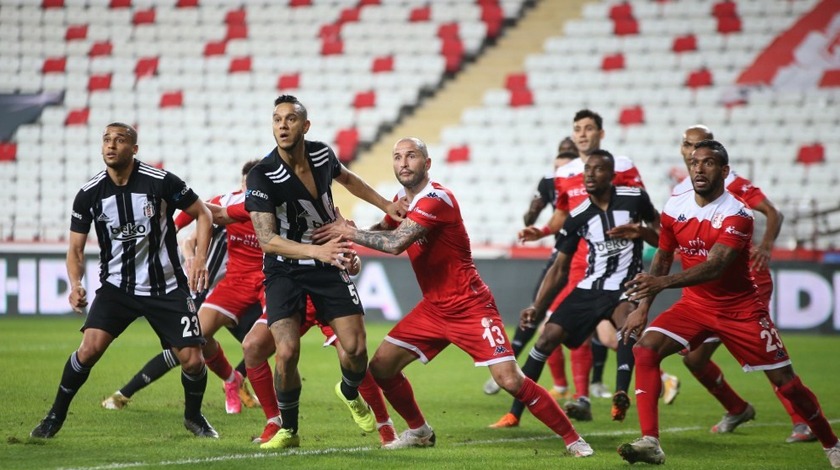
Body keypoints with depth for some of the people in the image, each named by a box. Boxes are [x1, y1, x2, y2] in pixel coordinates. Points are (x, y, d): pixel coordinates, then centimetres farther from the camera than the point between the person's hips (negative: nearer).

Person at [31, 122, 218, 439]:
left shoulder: (161, 182, -12)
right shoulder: (88, 195, -6)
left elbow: (202, 214, 1)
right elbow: (76, 250, 1)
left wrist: (200, 258, -12)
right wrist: (75, 285, -18)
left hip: (167, 288, -1)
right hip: (117, 288, 1)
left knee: (192, 361, -6)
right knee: (90, 347, -20)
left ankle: (194, 417, 25)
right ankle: (55, 416, 0)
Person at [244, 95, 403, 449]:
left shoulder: (322, 154, -6)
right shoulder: (261, 177, -21)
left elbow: (346, 178, 20)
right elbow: (266, 239, -28)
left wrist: (385, 204, 21)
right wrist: (317, 251, -41)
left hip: (328, 266, 4)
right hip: (284, 270, -3)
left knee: (355, 348, -5)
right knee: (287, 351, -20)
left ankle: (350, 393, 31)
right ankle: (288, 430, 2)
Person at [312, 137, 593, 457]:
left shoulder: (436, 199, -22)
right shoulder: (402, 200, 6)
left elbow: (395, 243, -30)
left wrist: (349, 232, -18)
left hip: (470, 307, -8)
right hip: (433, 308, 8)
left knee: (510, 380, -17)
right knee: (381, 366, 3)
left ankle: (573, 439, -5)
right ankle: (419, 432, 23)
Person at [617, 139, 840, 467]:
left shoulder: (737, 215, -21)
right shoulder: (674, 208, -4)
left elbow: (715, 267, -33)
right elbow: (662, 259, 10)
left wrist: (662, 283, -46)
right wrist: (643, 307, 2)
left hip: (740, 309, -4)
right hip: (694, 305, 4)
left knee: (785, 381, -3)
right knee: (645, 349, -19)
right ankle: (650, 443, -22)